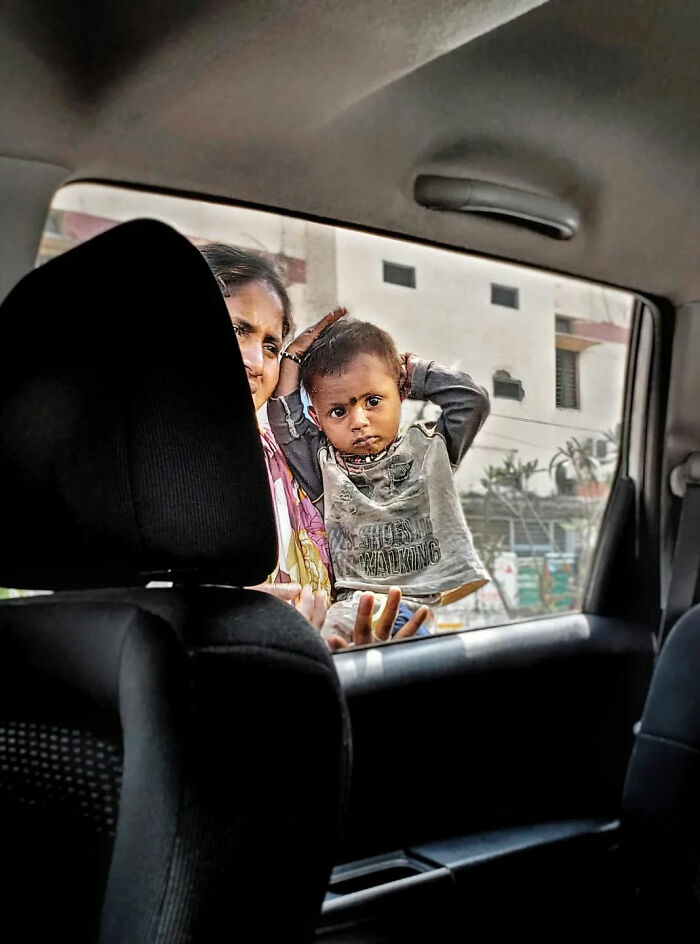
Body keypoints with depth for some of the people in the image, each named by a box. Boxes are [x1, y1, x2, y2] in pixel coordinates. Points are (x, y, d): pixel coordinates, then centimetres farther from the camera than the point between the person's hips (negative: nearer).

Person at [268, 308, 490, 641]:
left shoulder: (428, 447, 13)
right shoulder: (326, 468, 13)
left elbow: (472, 399, 6)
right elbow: (286, 423, 5)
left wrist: (408, 367, 12)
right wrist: (294, 356, 13)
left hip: (443, 601, 1)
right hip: (362, 603, 0)